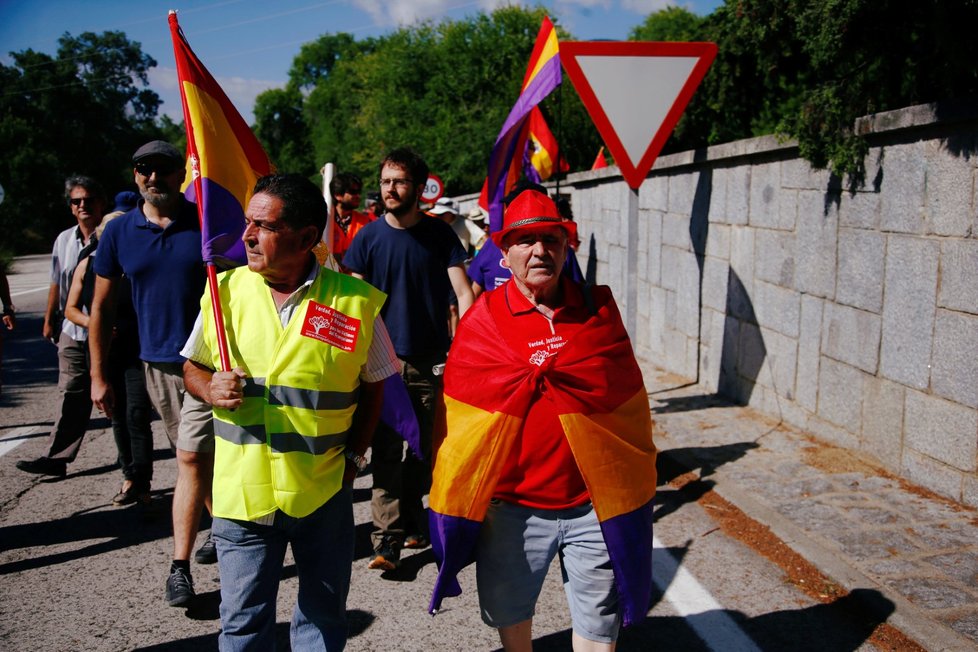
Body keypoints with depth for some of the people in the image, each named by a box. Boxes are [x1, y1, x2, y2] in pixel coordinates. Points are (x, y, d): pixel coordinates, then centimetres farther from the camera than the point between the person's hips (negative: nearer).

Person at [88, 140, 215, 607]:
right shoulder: (119, 232, 2)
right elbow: (101, 308, 7)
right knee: (199, 457, 16)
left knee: (192, 459, -6)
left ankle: (180, 565, 3)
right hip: (157, 363, 4)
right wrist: (98, 375, 5)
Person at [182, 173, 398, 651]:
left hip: (324, 490, -1)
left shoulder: (355, 301, -9)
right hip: (242, 490, 1)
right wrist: (211, 389, -13)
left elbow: (373, 384, 4)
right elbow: (192, 368, 9)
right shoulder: (225, 290, -3)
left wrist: (353, 453, -4)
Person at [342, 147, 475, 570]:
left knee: (425, 449, 12)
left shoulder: (439, 234, 1)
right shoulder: (368, 237, 1)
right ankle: (388, 537, -1)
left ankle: (410, 521, 29)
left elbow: (462, 291, -4)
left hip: (431, 360, 1)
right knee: (386, 451, -5)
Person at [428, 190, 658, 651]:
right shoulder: (481, 319, -5)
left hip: (595, 500, 0)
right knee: (508, 612, 21)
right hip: (511, 504, 0)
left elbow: (624, 395, 0)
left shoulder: (598, 308, -1)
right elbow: (461, 416, -2)